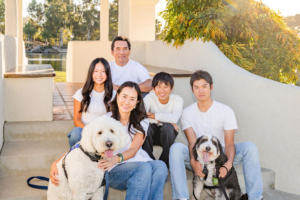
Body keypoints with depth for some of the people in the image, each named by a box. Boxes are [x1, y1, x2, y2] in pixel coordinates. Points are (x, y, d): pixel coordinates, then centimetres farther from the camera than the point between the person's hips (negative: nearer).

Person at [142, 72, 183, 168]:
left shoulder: (177, 100, -14)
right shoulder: (150, 98, -13)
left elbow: (174, 118, -33)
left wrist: (153, 115, -27)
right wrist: (164, 119, -31)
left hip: (168, 135, 0)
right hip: (151, 134, 1)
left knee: (167, 127, -33)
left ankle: (165, 162, -15)